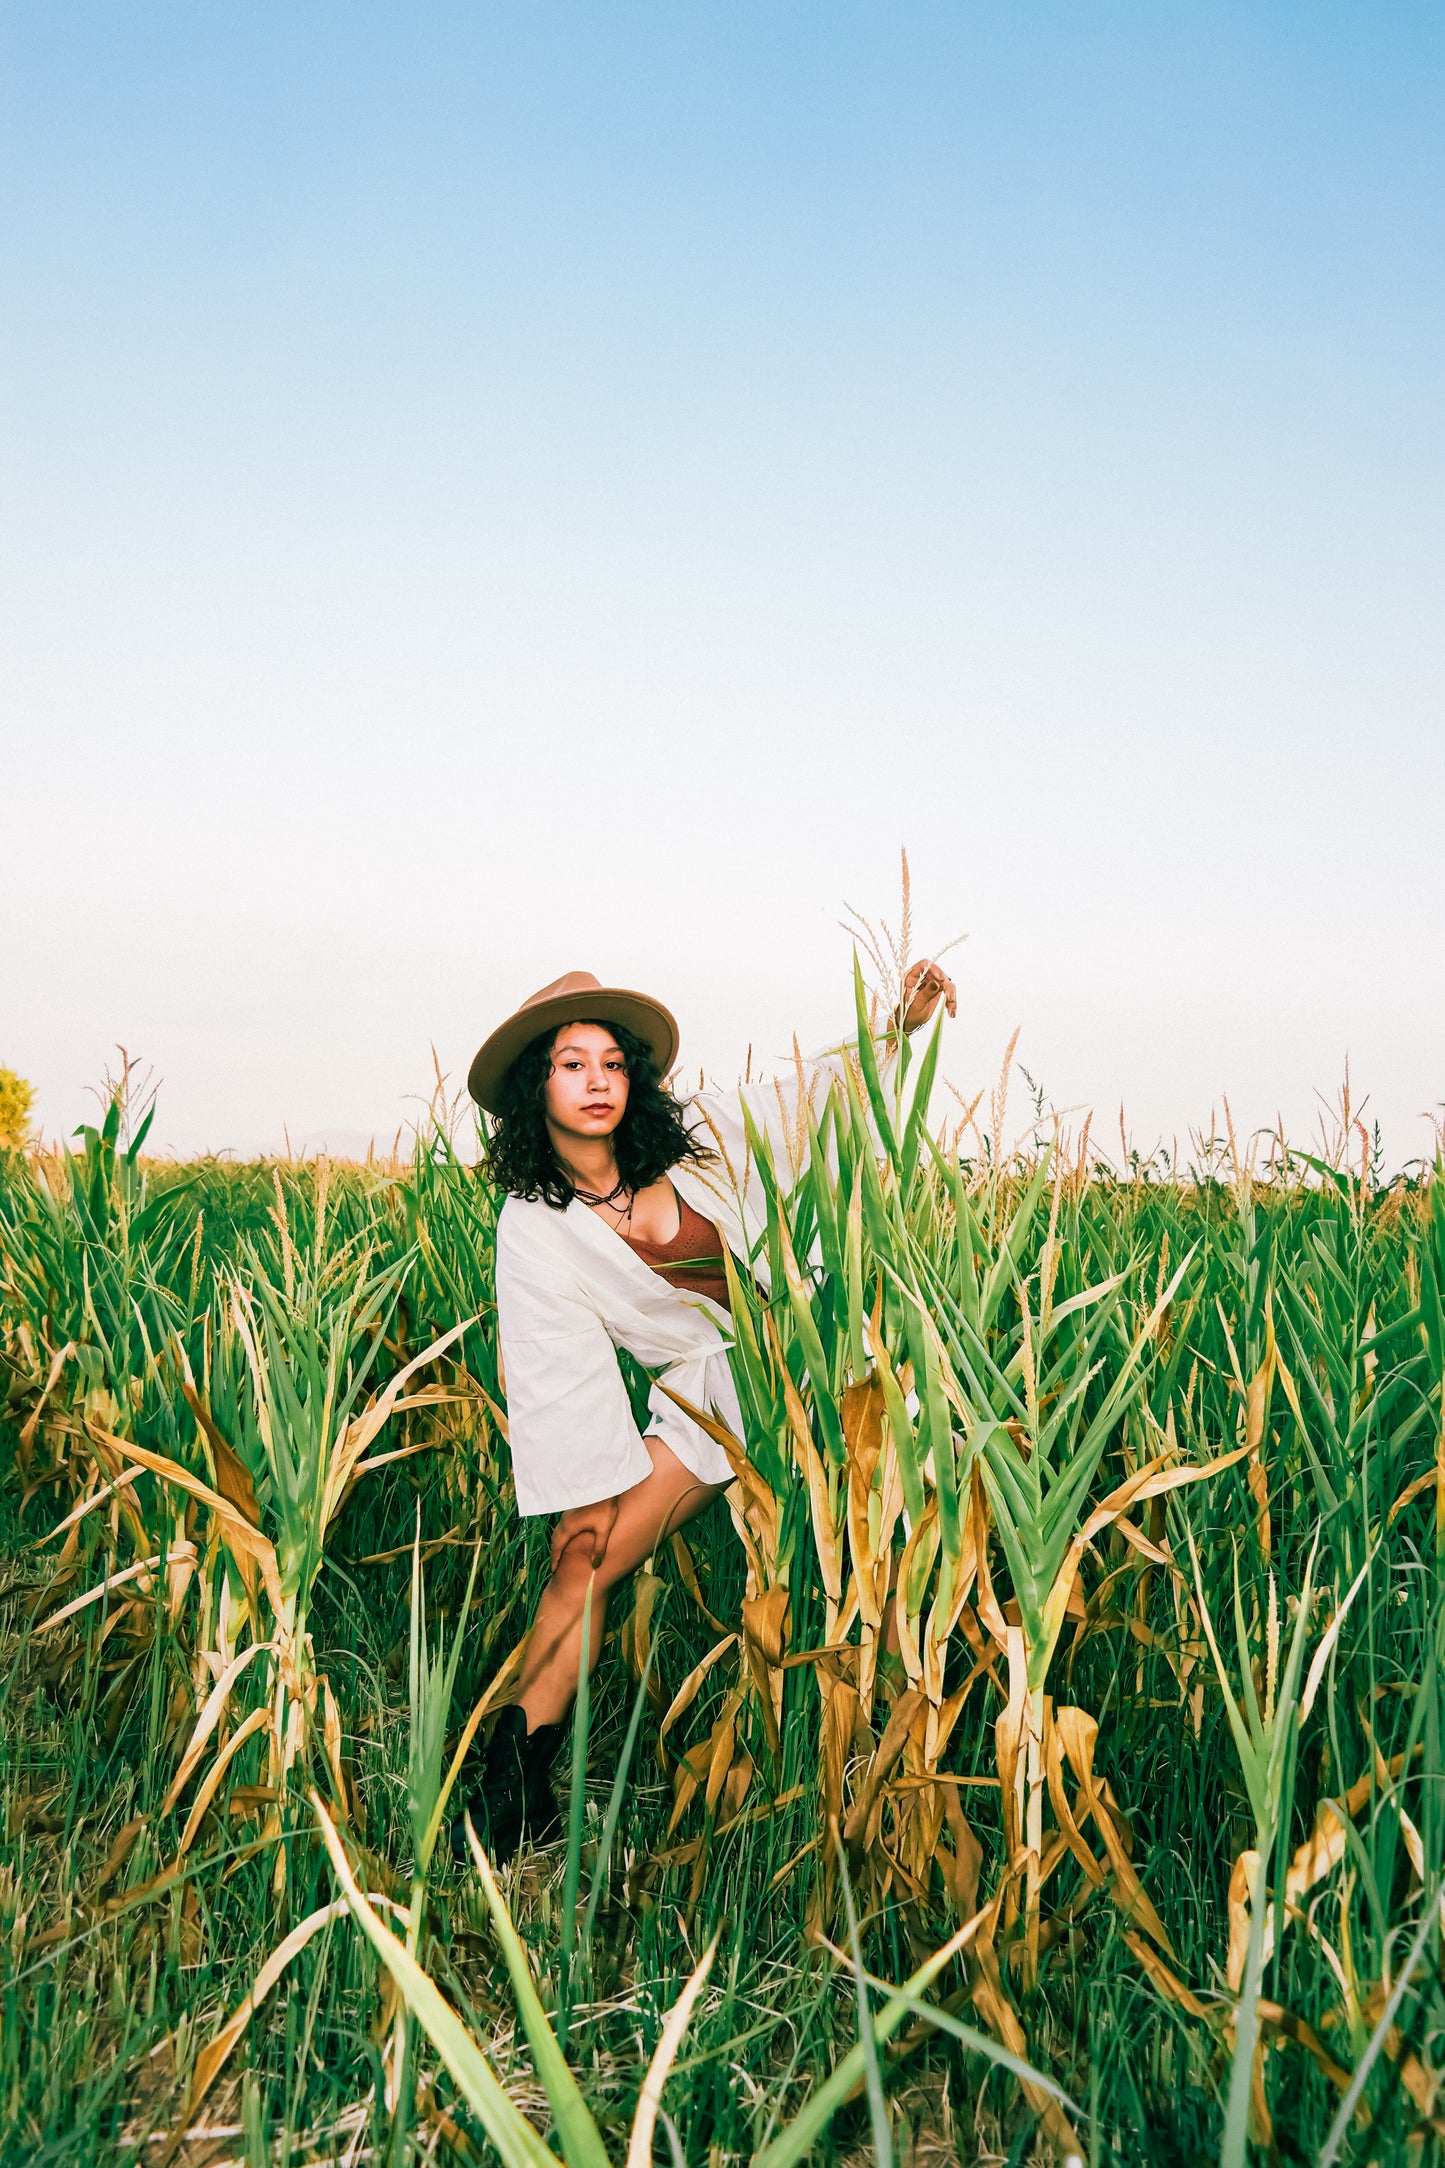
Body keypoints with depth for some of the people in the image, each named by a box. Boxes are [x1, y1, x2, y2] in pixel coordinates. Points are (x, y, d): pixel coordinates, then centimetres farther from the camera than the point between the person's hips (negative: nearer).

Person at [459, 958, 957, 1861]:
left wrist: (901, 1026, -1)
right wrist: (587, 1494, -4)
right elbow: (561, 1370, -3)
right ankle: (521, 1774, 1)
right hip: (705, 1395, -1)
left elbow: (811, 1095, 10)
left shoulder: (695, 1135, -2)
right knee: (584, 1555, -10)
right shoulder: (534, 1227, -4)